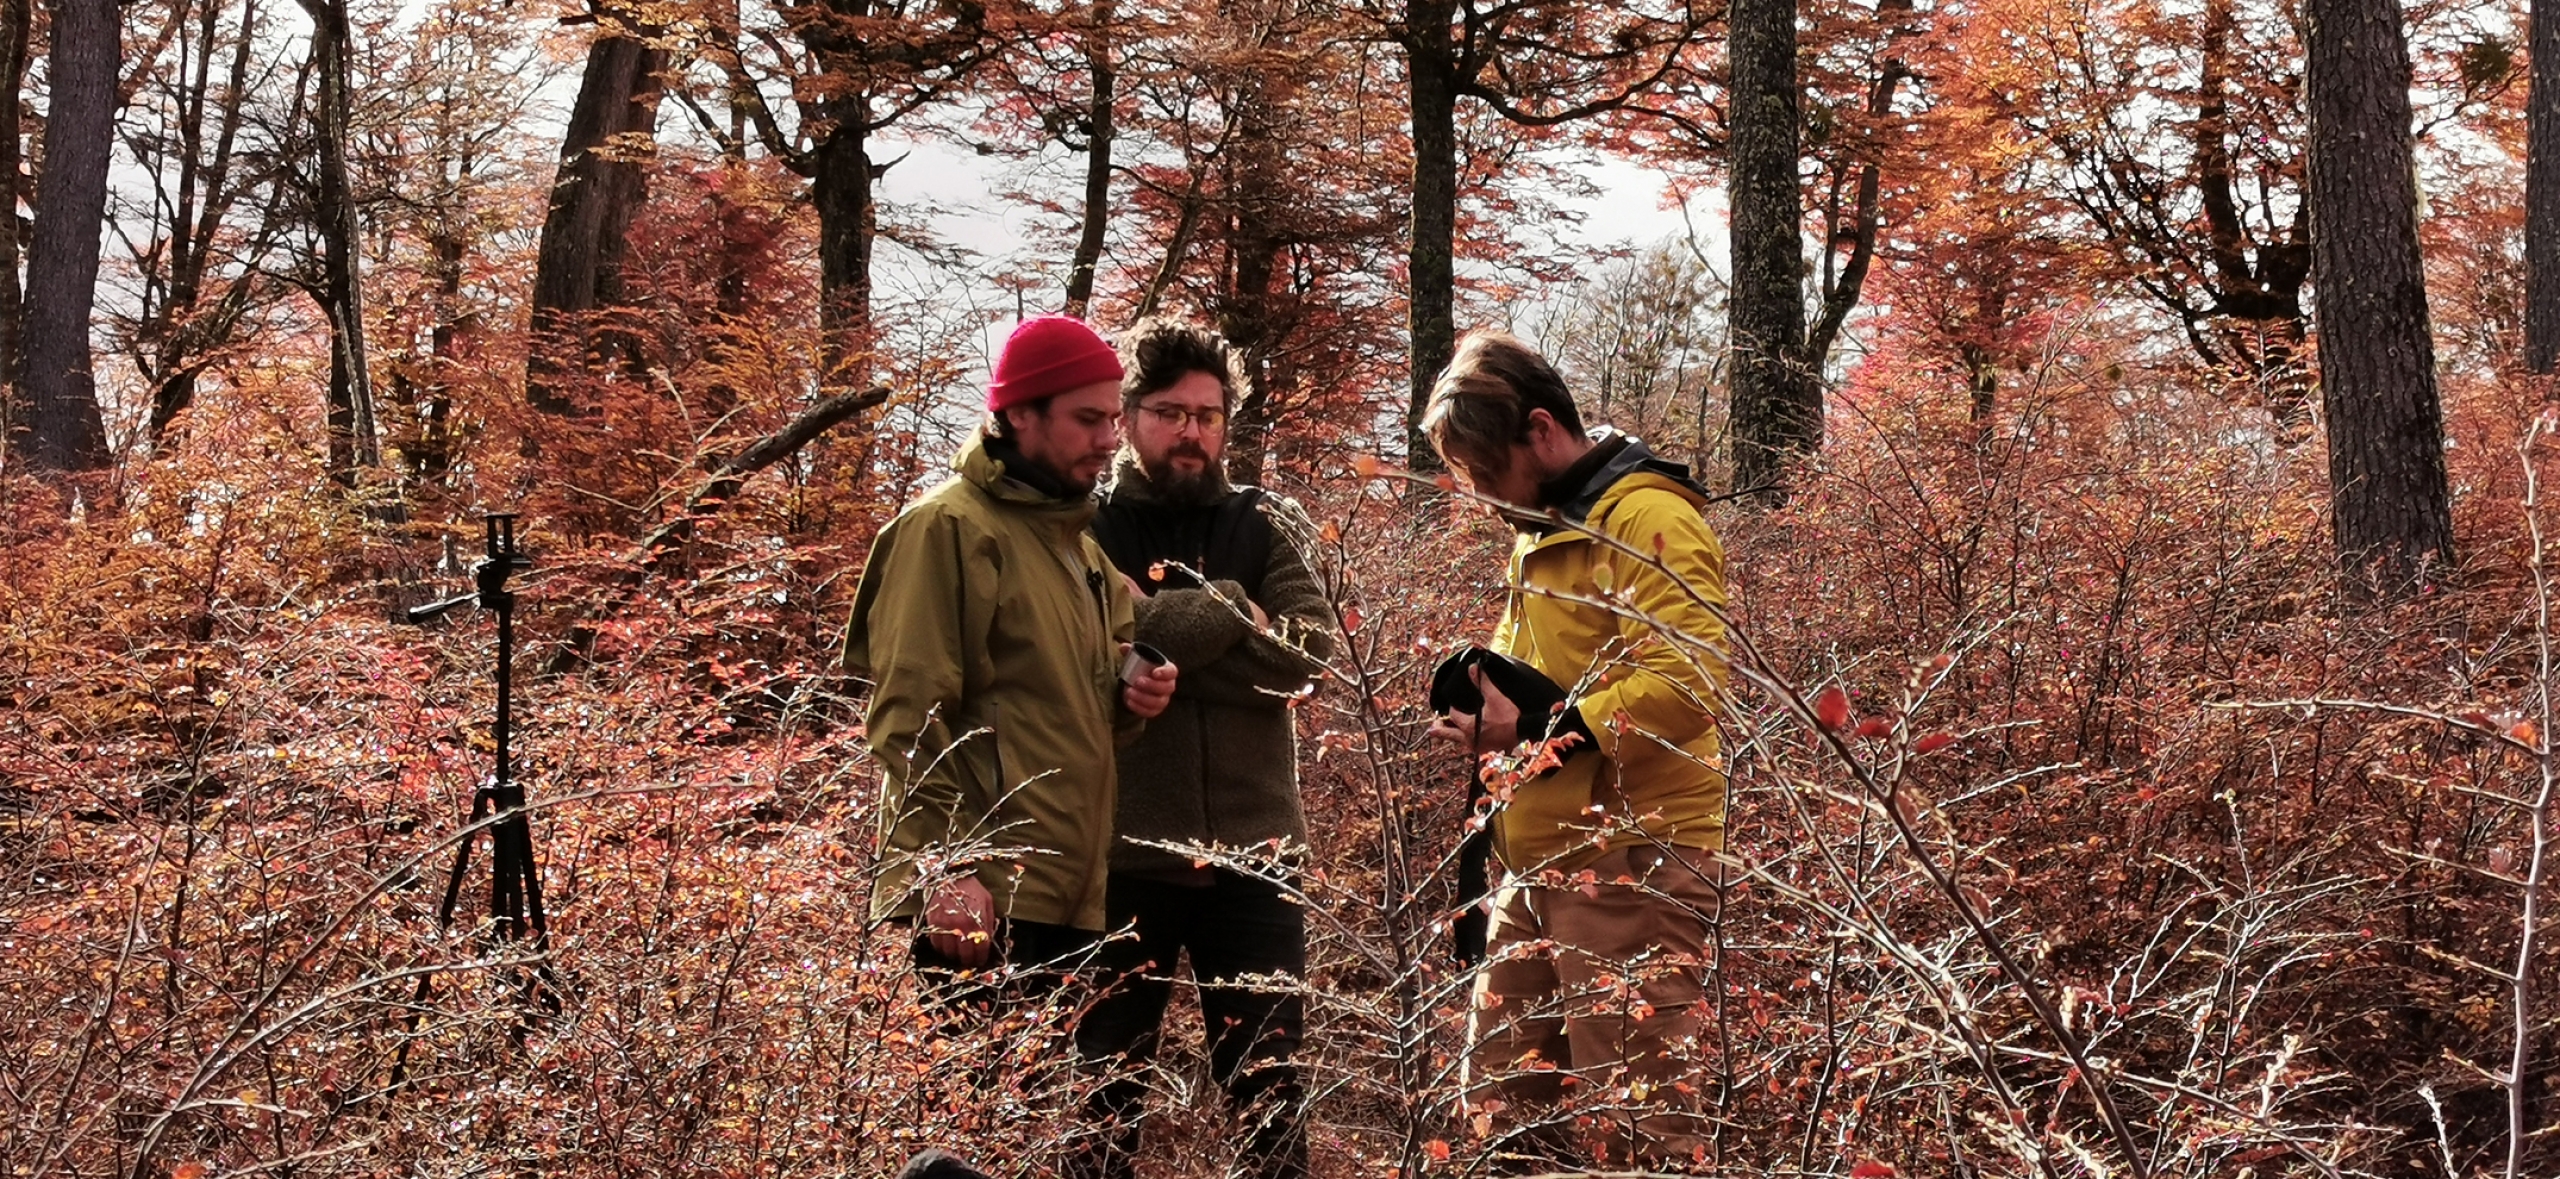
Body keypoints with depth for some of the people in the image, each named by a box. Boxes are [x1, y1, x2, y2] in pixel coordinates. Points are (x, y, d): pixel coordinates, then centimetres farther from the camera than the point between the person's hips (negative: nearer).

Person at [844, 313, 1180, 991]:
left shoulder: (1078, 543, 21)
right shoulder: (950, 527, -6)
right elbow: (908, 717, -13)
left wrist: (1134, 698, 7)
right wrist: (949, 871, -20)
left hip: (1067, 895, 9)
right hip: (984, 896, -9)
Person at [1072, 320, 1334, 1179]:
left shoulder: (1266, 528, 7)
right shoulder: (1086, 529, 1)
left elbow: (1309, 651, -9)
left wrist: (1156, 626, -13)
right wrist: (1227, 615, -16)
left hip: (1251, 848, 2)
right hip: (1123, 853, -2)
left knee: (1269, 1088, 10)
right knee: (1106, 1087, 9)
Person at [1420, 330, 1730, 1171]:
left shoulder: (1646, 517, -12)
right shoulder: (1545, 527, 19)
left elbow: (1689, 681, -23)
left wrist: (1537, 732, -21)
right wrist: (1492, 712, 9)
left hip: (1629, 864, -10)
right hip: (1539, 863, 10)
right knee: (1505, 1108, 12)